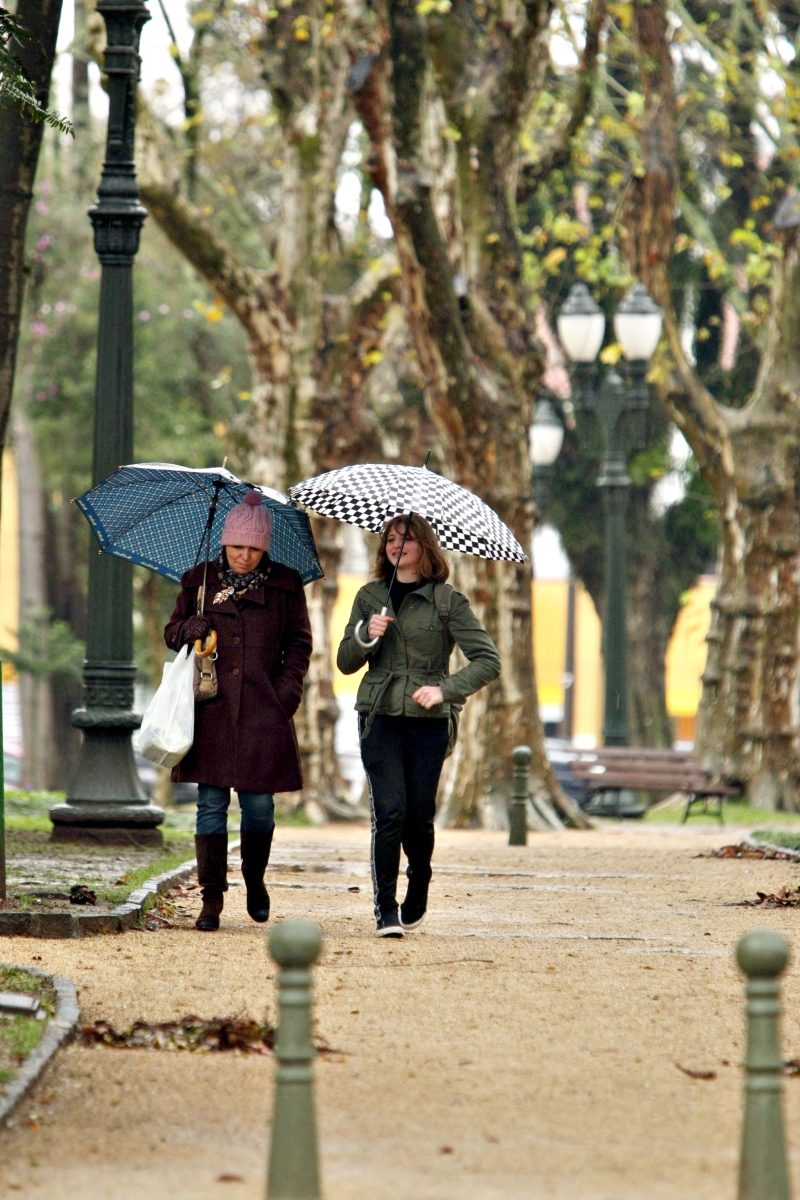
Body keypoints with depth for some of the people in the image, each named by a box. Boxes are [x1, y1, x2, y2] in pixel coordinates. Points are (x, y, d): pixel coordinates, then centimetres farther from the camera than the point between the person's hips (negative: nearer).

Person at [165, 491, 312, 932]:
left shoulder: (285, 585, 7)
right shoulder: (199, 581, 8)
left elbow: (299, 643, 11)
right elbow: (172, 632, 14)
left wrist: (288, 689, -3)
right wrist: (189, 627, -9)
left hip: (263, 712, 0)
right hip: (211, 710, 1)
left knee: (259, 804, 1)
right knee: (211, 804, -1)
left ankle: (255, 880, 27)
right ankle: (211, 897, 4)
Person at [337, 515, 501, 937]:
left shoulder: (447, 601, 1)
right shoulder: (370, 597, 11)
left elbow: (488, 661, -3)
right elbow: (345, 663, 11)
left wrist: (445, 689, -17)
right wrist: (366, 636, -10)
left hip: (427, 719, -1)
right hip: (379, 715, 1)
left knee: (419, 816, 3)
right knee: (389, 811, -12)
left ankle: (417, 896, 29)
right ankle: (386, 910, -8)